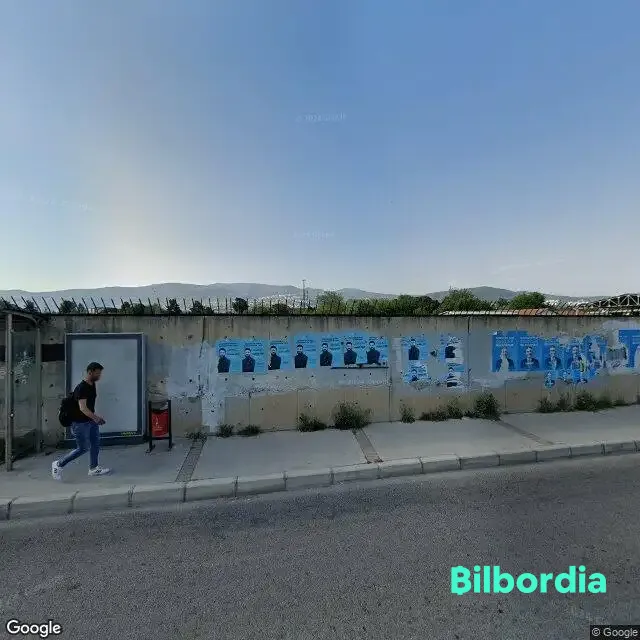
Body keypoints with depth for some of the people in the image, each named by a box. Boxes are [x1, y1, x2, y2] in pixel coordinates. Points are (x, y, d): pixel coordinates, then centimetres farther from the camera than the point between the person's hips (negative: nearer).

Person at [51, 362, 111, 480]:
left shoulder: (92, 385, 4)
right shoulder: (81, 388, -24)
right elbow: (83, 408, -30)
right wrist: (96, 418, -29)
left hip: (90, 420, 8)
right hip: (80, 423, -8)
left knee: (96, 443, 11)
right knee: (83, 448, 1)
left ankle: (93, 468, 22)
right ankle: (59, 464, 19)